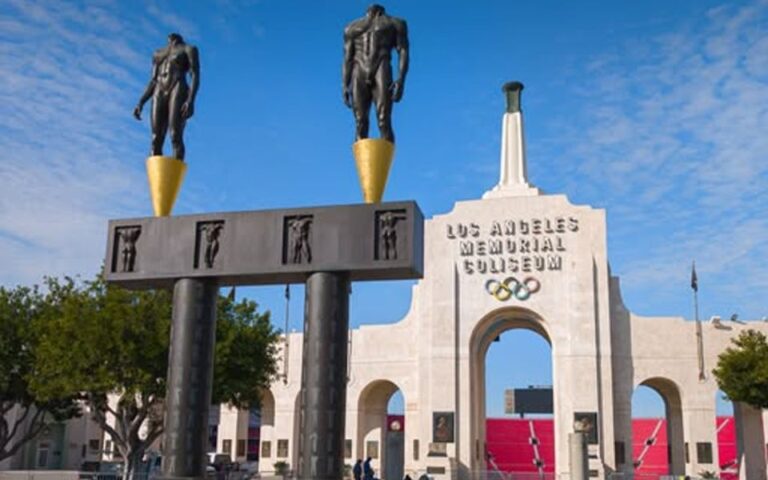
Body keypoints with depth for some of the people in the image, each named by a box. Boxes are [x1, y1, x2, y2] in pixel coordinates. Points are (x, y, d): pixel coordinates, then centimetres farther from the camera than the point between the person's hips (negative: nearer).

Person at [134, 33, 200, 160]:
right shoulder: (158, 54, 28)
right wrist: (140, 103, 10)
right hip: (159, 96, 6)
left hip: (179, 92, -5)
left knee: (176, 137, -20)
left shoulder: (189, 50, 11)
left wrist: (191, 101, -18)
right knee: (156, 141, -8)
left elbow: (195, 76, -2)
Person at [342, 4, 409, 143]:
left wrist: (400, 80, -11)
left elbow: (403, 53, 5)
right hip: (359, 76, 3)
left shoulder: (395, 24, 17)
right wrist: (344, 87, 4)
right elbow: (347, 59, 18)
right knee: (360, 124, -9)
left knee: (384, 122, -17)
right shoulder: (352, 28, 24)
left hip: (381, 71, -2)